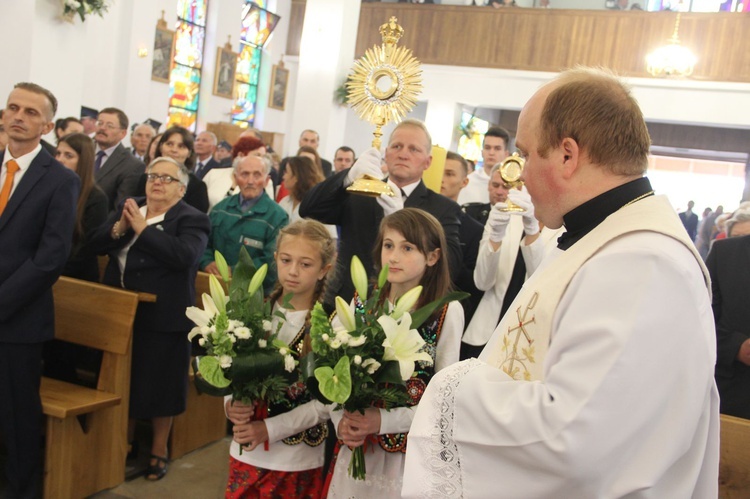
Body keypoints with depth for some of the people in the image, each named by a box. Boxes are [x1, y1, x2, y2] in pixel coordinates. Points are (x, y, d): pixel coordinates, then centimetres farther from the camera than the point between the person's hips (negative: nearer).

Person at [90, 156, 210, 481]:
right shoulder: (128, 206, 10)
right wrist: (119, 227, -16)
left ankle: (158, 450, 23)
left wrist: (142, 228, -22)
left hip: (163, 317, -5)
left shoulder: (192, 219, -8)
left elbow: (185, 255, -26)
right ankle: (125, 442, 36)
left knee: (159, 382, 5)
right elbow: (97, 244, 4)